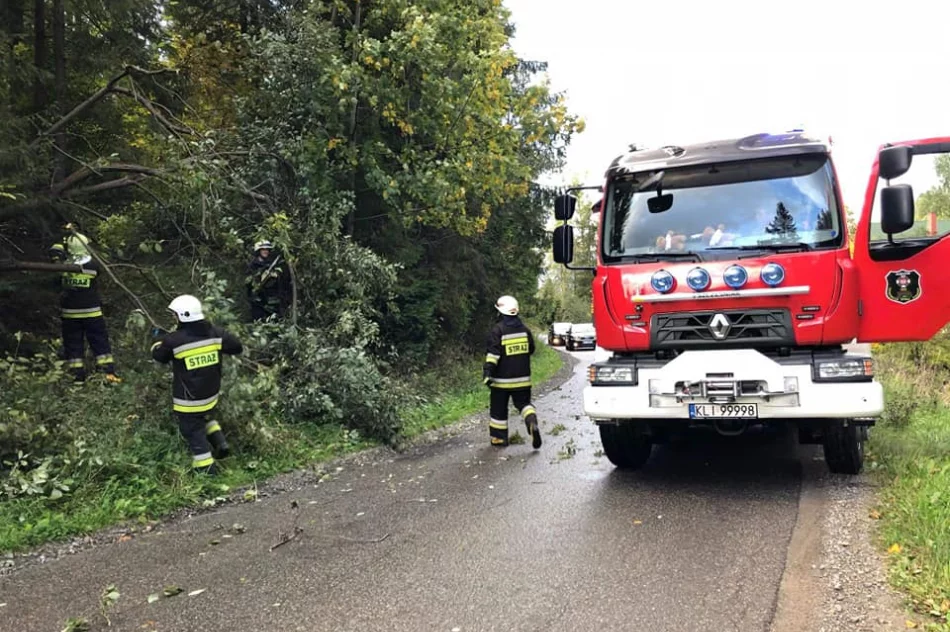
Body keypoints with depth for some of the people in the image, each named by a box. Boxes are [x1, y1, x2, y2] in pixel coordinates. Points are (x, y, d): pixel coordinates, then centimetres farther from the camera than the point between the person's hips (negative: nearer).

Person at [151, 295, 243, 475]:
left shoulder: (174, 340, -21)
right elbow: (237, 347, 0)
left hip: (188, 401, -5)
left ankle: (207, 470, 18)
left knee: (194, 433, 11)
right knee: (206, 417, 34)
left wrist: (158, 344, 21)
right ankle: (220, 443, 19)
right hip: (211, 394, 5)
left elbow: (158, 356, -1)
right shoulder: (215, 333, -11)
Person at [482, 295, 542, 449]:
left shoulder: (498, 330, -12)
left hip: (502, 379, -4)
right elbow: (531, 350, 15)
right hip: (522, 378, 4)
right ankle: (532, 423, -15)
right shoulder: (524, 329, 4)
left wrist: (488, 371, -21)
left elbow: (493, 353, -20)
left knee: (499, 409, 9)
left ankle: (499, 438, 16)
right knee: (523, 403, 13)